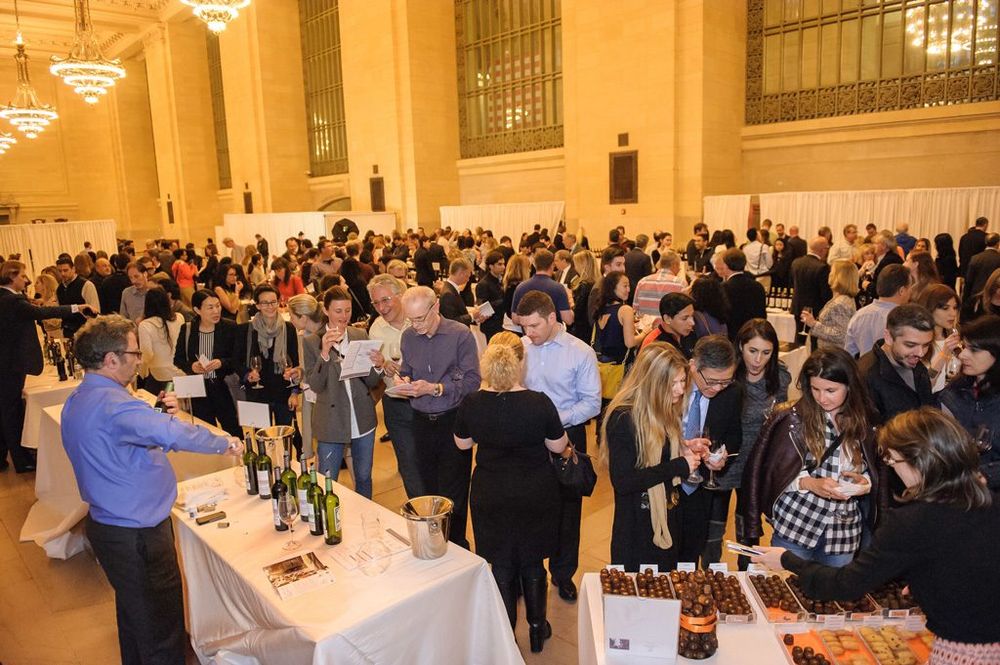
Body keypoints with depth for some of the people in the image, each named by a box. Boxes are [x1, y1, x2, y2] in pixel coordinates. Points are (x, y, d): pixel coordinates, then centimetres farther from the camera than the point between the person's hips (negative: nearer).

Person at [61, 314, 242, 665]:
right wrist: (225, 443, -28)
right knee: (160, 622, 5)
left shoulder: (79, 400, 7)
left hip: (109, 523, 11)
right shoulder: (111, 402, -27)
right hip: (137, 530, -11)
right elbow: (174, 434, -42)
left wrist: (157, 413, 0)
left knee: (135, 611, 27)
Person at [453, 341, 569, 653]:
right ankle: (537, 628, 36)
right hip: (535, 495, -1)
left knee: (501, 564, 17)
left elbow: (462, 443, 2)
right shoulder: (539, 403, -22)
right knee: (532, 562, 19)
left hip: (490, 496, 1)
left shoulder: (471, 403, -15)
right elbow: (558, 446, -9)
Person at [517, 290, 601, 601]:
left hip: (567, 436, -1)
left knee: (566, 508, 13)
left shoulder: (581, 353, -10)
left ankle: (563, 573, 34)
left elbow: (592, 403, -9)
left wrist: (558, 419, -23)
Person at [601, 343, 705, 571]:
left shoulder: (665, 411, 1)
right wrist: (679, 466, -23)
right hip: (637, 528, -7)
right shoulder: (623, 418, -23)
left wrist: (682, 449, -4)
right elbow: (622, 481, -27)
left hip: (667, 520, 7)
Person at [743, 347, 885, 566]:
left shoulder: (862, 424, 0)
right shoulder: (794, 419, -9)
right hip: (796, 526, -2)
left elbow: (872, 472, 12)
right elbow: (774, 473, -8)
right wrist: (810, 483, -22)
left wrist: (865, 482, -9)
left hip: (844, 533, 3)